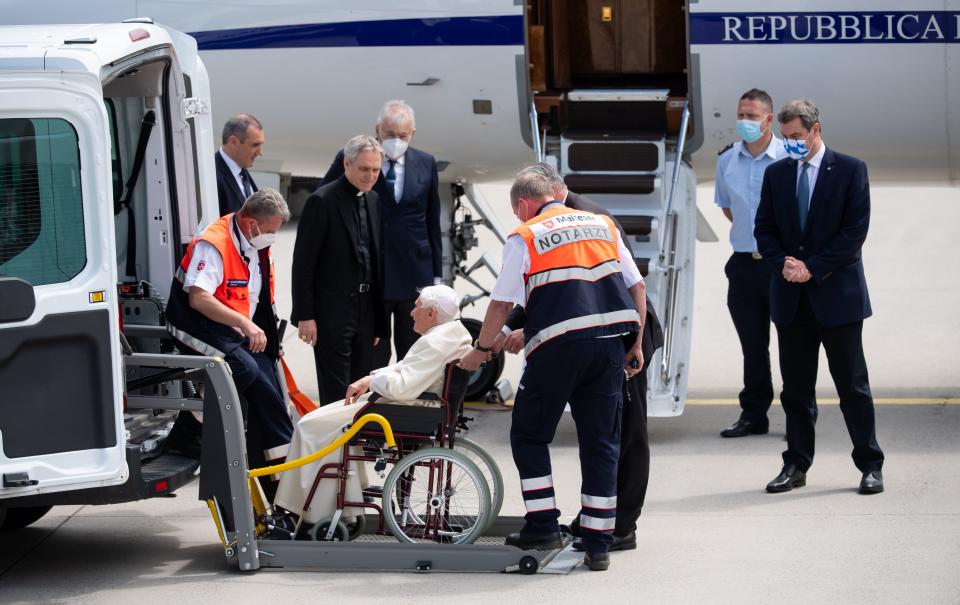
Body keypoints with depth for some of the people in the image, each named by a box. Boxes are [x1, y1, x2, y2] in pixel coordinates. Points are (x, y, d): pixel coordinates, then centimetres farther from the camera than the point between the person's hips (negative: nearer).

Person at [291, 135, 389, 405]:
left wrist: (378, 319, 14)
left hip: (365, 309, 7)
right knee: (336, 392, -7)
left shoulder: (372, 200, 12)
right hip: (332, 310, -7)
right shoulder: (323, 201, -10)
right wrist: (304, 315, -15)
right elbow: (303, 262, -11)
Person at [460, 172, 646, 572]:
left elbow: (501, 304, 6)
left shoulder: (524, 238, 4)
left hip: (558, 346, -4)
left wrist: (482, 350, 20)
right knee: (601, 443, 8)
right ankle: (598, 544, 7)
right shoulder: (603, 225, 17)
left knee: (529, 436, 13)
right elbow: (637, 287, 15)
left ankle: (543, 526, 10)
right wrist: (636, 345, 20)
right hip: (609, 344, 4)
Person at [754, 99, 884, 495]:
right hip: (791, 298, 4)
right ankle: (796, 466, 15)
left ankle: (870, 466, 6)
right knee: (795, 388, 8)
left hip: (837, 294, -4)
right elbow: (764, 229, 11)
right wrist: (784, 265, -8)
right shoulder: (776, 173, 10)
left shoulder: (850, 170, -3)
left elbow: (855, 230, -9)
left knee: (852, 385, -1)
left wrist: (812, 267, -13)